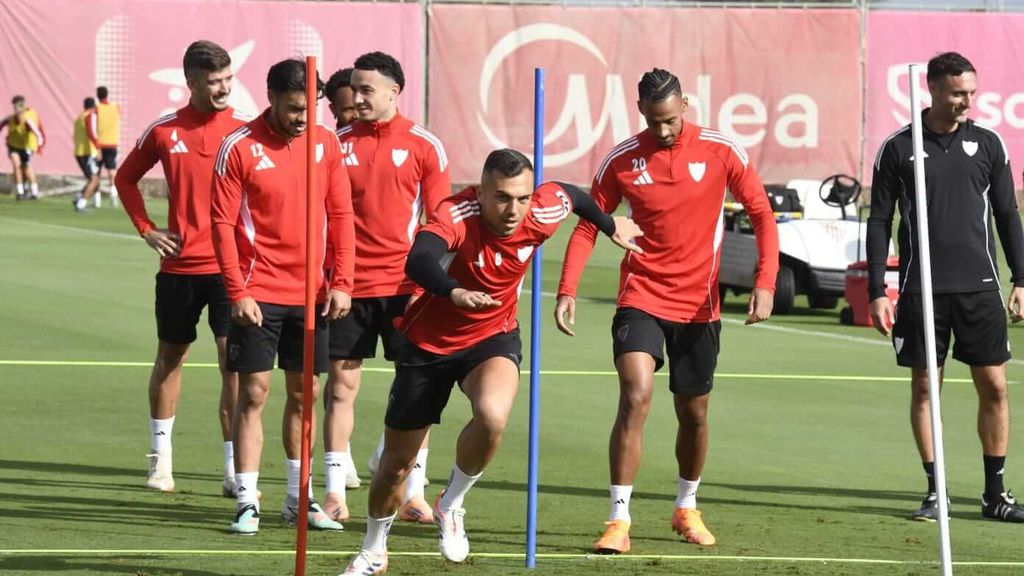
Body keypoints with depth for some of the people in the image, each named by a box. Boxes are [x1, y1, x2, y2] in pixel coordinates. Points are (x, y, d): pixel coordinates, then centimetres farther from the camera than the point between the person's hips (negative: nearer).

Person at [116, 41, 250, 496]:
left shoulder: (244, 131, -2)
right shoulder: (164, 131, 2)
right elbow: (126, 177, 17)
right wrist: (146, 228, 6)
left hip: (229, 265, -2)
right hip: (179, 266, 2)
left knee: (233, 360, -10)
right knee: (170, 357, 13)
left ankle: (235, 468, -8)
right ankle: (160, 458, 27)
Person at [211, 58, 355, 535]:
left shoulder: (326, 143, 4)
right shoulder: (240, 147, -7)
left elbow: (341, 215, 7)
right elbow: (222, 222, -7)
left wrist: (341, 282, 0)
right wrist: (237, 291, -12)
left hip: (312, 293, 4)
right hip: (259, 294, -4)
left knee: (304, 393, 9)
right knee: (253, 392, -3)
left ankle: (300, 498, 19)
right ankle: (247, 502, 0)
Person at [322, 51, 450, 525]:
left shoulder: (423, 146, 0)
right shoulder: (339, 143, 5)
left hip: (404, 285, -1)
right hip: (349, 284, 1)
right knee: (342, 384, 1)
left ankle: (413, 494, 8)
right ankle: (334, 492, 6)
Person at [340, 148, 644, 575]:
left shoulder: (543, 213, -18)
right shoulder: (456, 215, -31)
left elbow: (572, 194, 7)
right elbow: (418, 262, -51)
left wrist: (610, 226, 25)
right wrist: (453, 291, -70)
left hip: (492, 338, 2)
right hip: (429, 343, -1)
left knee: (492, 415, -33)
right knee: (396, 463, 9)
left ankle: (450, 506, -4)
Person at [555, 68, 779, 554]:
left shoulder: (721, 152, -6)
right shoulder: (621, 161, -5)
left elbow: (761, 215, -1)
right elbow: (587, 227, 2)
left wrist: (765, 283, -14)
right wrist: (567, 290, -10)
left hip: (699, 305, 1)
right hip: (641, 298, -1)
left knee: (694, 414, 12)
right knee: (635, 396, -20)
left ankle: (687, 509, 36)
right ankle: (619, 521, -17)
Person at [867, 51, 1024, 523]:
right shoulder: (898, 148, 1)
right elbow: (880, 221, 3)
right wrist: (876, 293, -2)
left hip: (979, 286, 1)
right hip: (921, 287, -1)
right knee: (924, 386, 1)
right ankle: (935, 490, 9)